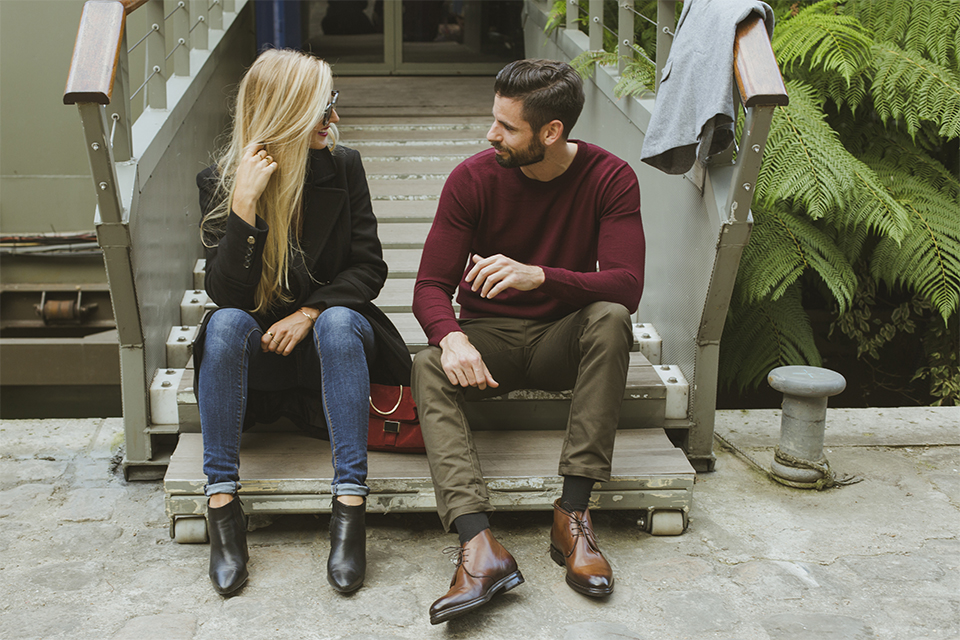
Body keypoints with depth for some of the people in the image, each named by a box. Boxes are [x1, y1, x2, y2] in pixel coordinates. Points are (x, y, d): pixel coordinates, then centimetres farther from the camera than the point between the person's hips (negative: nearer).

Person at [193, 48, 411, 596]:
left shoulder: (343, 166, -2)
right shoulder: (220, 181, -7)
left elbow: (369, 267, -1)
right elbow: (227, 294, -16)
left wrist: (310, 312, -17)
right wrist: (244, 202, -27)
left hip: (331, 328, 1)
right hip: (258, 345, 0)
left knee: (340, 322, -32)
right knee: (225, 324, -31)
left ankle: (350, 508, -37)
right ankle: (223, 505, -30)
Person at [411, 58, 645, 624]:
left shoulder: (609, 178, -9)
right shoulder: (473, 179, -8)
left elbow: (627, 285, -21)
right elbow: (431, 286, -9)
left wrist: (538, 275, -38)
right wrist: (452, 337, -33)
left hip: (562, 341, 0)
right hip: (489, 336, 1)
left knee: (610, 319, -32)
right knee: (429, 367, -30)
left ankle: (573, 514, -31)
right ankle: (480, 545, -45)